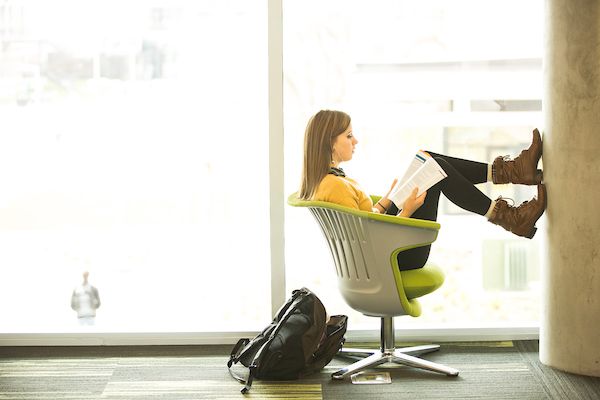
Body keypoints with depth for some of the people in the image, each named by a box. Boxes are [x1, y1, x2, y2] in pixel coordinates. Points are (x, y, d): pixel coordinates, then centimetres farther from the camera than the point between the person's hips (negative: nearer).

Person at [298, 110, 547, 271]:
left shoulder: (319, 180, 7)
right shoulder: (336, 187, -25)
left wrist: (390, 197, 8)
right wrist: (406, 211, -22)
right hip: (400, 256, -10)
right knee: (437, 170, -11)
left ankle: (507, 171, 7)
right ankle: (508, 218, -4)